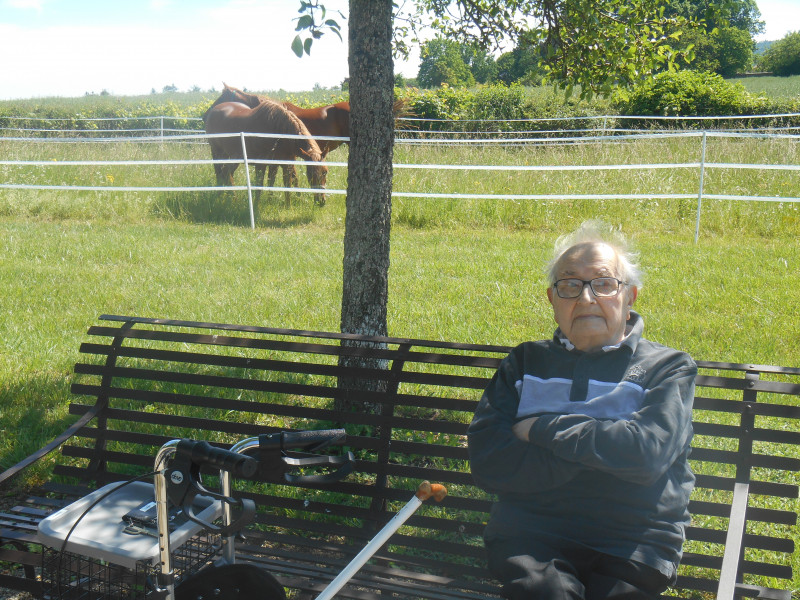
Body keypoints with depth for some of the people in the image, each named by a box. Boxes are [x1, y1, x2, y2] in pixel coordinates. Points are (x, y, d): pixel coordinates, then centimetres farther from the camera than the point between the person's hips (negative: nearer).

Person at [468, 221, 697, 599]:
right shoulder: (525, 363, 16)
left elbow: (647, 451, -10)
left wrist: (541, 428, -4)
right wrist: (595, 455, -5)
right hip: (529, 532, 0)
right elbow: (485, 462, 2)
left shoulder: (668, 367, 11)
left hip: (633, 541, 0)